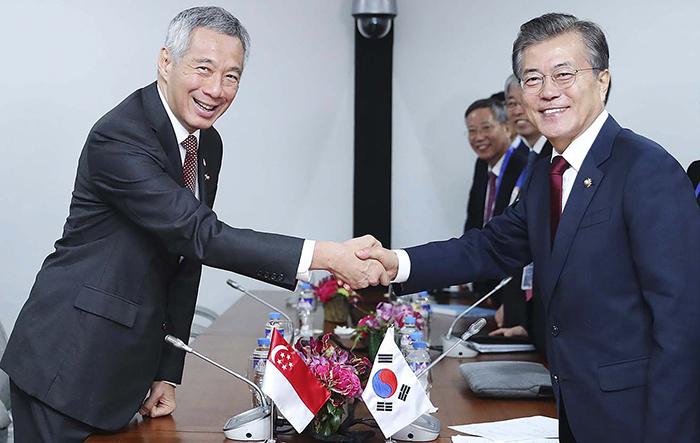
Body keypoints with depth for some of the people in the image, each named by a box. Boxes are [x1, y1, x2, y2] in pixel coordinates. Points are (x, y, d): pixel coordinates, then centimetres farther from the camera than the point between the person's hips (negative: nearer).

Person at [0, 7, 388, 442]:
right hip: (67, 366, -7)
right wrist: (326, 255, -33)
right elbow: (202, 236, -28)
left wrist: (168, 373, 7)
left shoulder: (208, 145, 6)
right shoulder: (118, 139, -21)